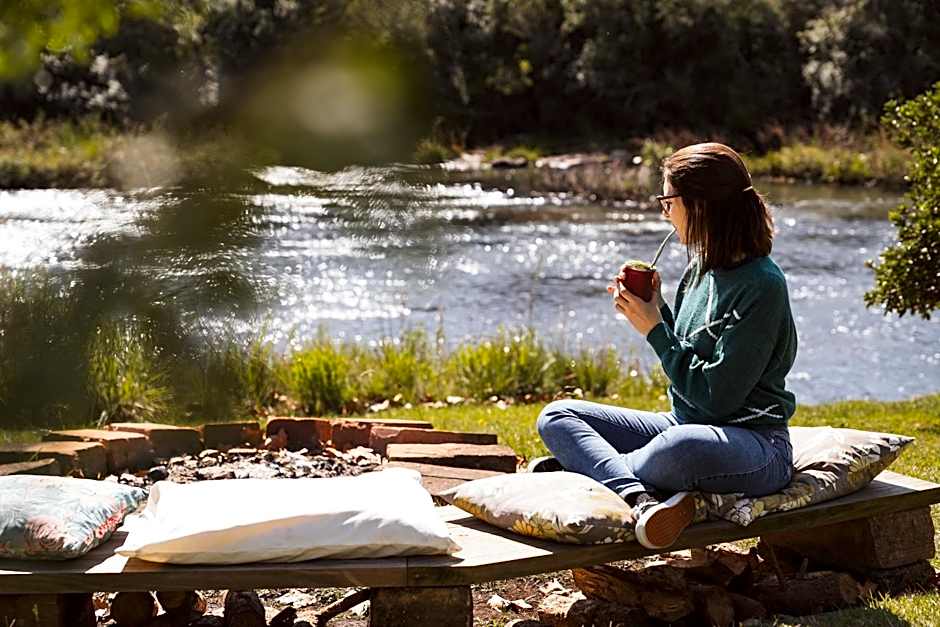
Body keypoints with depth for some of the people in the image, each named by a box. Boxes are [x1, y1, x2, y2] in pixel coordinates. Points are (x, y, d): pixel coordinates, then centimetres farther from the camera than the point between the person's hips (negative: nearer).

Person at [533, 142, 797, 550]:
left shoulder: (762, 286, -15)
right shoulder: (701, 268, 10)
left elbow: (716, 396, -19)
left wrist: (655, 331, -11)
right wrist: (657, 311, 3)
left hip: (752, 443, -9)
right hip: (685, 425, 9)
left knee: (681, 448, -44)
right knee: (556, 417, -5)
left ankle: (583, 468, -20)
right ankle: (639, 497, -32)